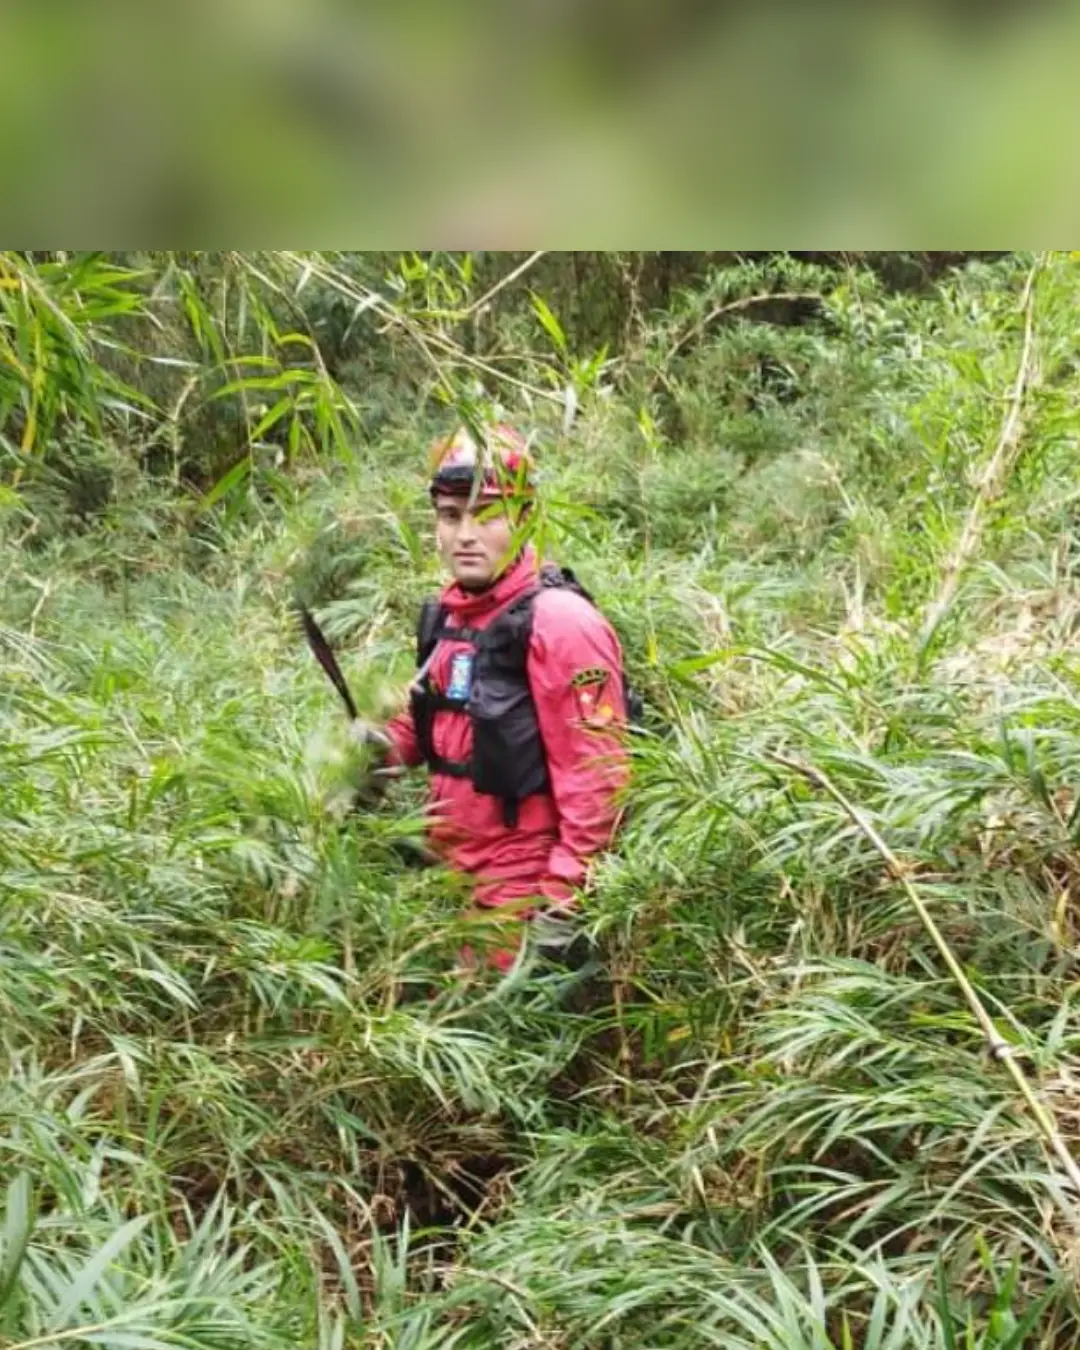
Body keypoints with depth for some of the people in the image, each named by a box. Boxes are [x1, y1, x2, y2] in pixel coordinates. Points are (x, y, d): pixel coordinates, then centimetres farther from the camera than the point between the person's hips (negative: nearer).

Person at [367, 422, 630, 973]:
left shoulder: (558, 620, -18)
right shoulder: (449, 614, 8)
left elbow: (596, 776, -21)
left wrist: (563, 896, -20)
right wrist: (384, 746, 4)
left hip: (523, 887, -8)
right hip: (454, 868, 8)